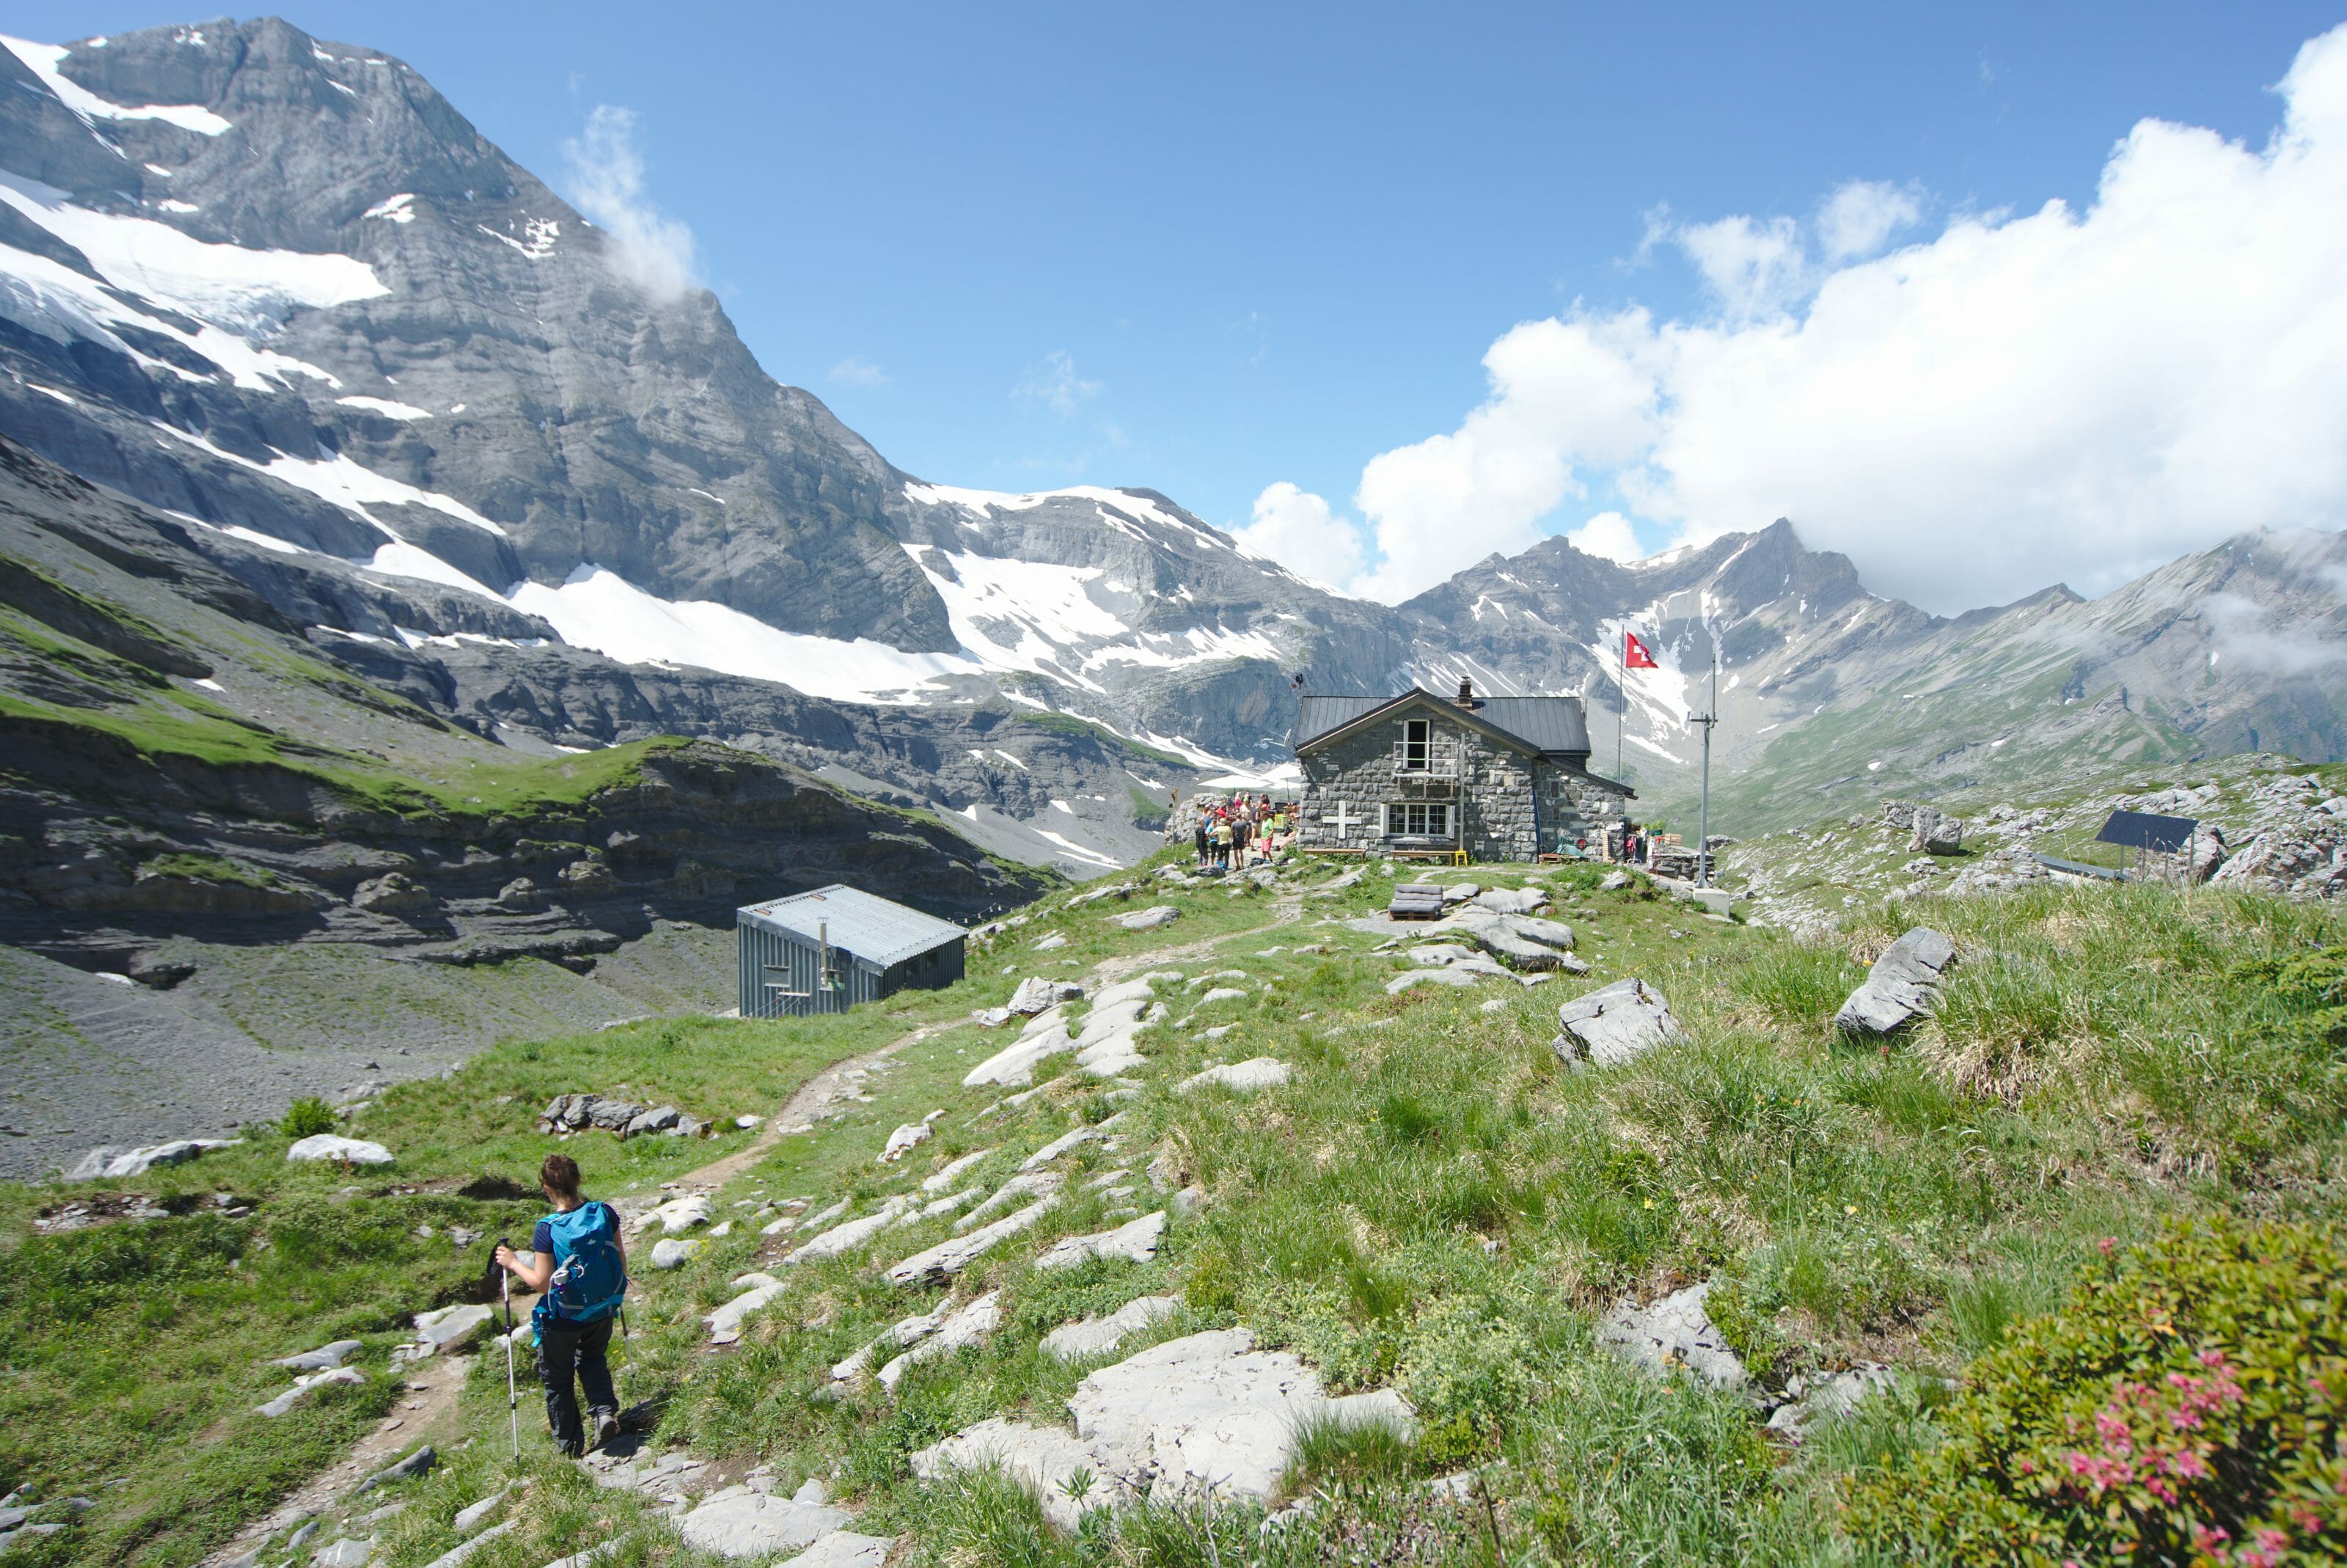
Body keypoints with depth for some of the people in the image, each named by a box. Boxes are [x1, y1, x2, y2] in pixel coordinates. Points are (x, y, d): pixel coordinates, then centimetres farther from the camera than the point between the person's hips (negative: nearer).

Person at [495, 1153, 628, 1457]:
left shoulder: (547, 1229, -22)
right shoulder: (605, 1213, -12)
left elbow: (541, 1283, -18)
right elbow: (620, 1258, -1)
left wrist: (513, 1263, -4)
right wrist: (617, 1291, 19)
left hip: (563, 1318, -3)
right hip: (602, 1310, 4)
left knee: (557, 1378, 20)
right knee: (592, 1359, 30)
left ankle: (569, 1444, 31)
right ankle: (605, 1411, 9)